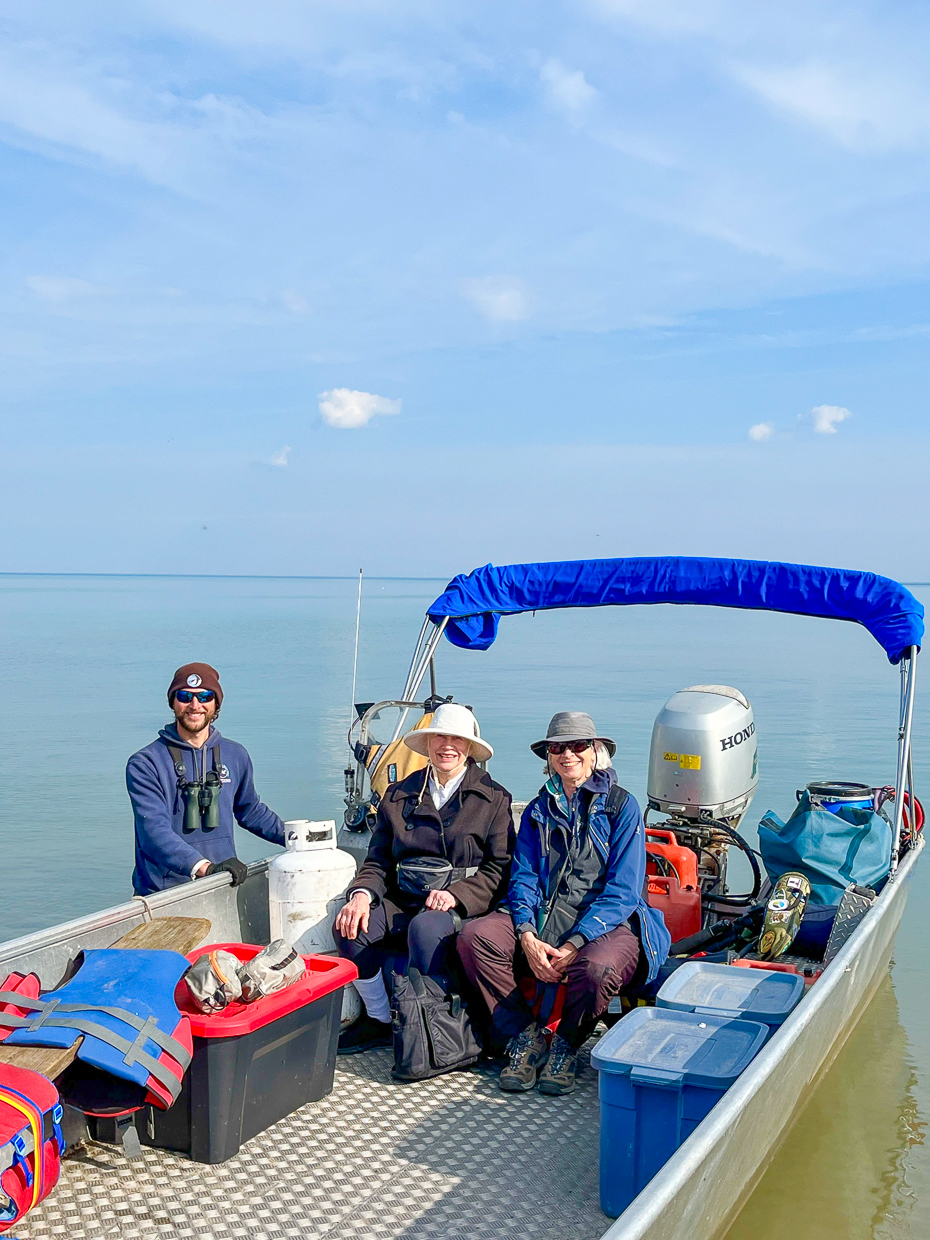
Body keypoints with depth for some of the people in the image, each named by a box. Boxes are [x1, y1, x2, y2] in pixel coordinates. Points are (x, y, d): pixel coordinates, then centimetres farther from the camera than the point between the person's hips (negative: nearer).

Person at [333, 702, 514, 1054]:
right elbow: (378, 859, 12)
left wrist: (456, 895, -17)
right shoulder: (398, 794, 15)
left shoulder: (493, 798, 6)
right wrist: (362, 893, -9)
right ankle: (379, 1020, -3)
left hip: (464, 907, -4)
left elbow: (500, 868, -1)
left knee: (424, 928, -35)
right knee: (349, 927, -23)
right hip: (403, 902, 4)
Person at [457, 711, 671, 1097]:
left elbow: (621, 890, -6)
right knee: (474, 936, -23)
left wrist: (575, 943, -19)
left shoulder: (621, 806, 2)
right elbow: (523, 877, 6)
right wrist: (527, 935, -15)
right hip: (542, 920, 4)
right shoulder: (538, 810, 16)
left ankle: (566, 1043, -5)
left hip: (608, 923, -4)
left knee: (597, 968, -38)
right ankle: (523, 1035, -6)